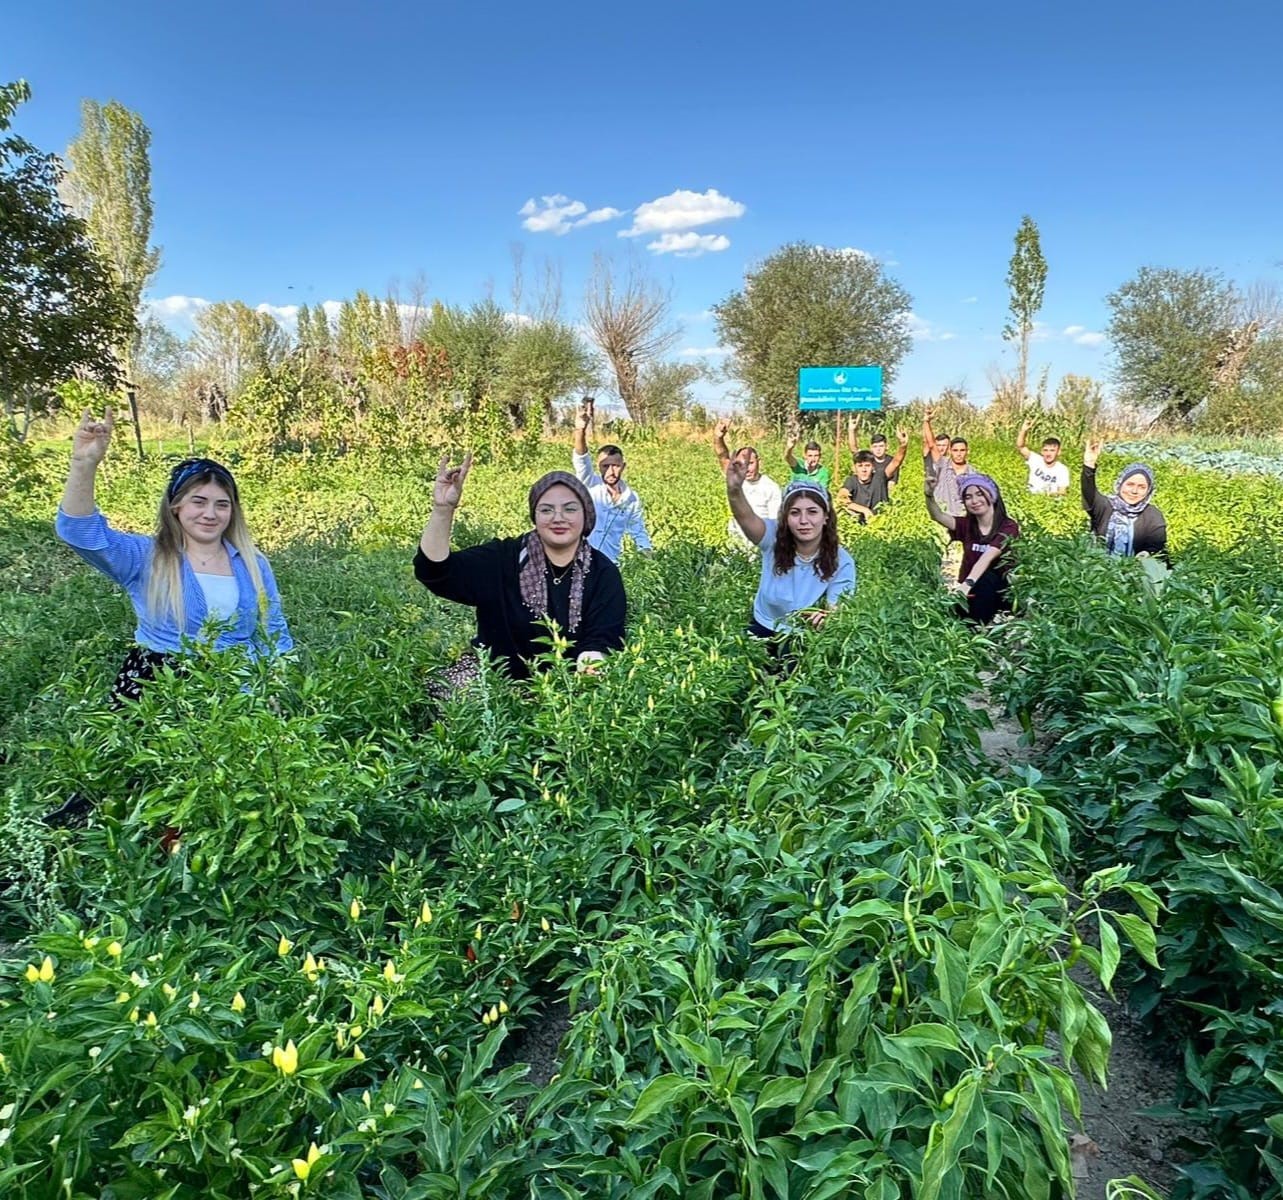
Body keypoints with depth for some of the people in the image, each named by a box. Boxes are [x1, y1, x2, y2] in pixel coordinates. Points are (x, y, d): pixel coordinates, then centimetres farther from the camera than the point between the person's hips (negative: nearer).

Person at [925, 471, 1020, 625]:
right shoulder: (966, 525, 4)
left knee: (987, 578, -33)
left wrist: (968, 583, -43)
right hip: (971, 593, 3)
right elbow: (938, 516, -17)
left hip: (999, 593, -2)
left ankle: (980, 628, -26)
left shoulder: (1008, 527, -9)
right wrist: (929, 495, -38)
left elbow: (987, 557, -27)